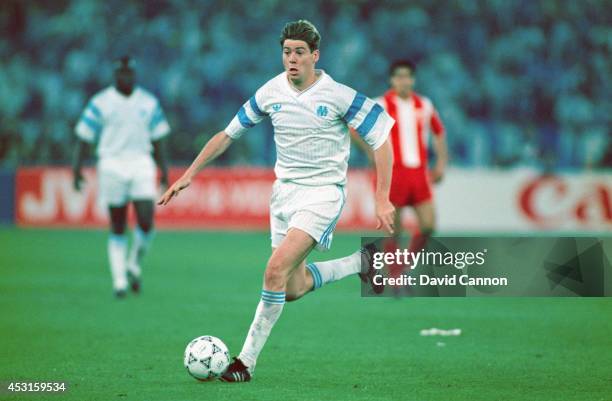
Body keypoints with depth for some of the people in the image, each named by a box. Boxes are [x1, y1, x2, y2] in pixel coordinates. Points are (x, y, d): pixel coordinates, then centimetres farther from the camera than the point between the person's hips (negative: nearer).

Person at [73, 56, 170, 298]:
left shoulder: (148, 102, 9)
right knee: (118, 228, 1)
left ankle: (133, 265, 14)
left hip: (141, 164, 2)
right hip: (112, 166, -2)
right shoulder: (100, 102, 1)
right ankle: (119, 280, 7)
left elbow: (157, 139, 14)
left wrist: (164, 169, 10)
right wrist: (77, 167, -4)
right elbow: (84, 137, 2)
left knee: (146, 222, -11)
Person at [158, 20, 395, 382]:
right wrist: (190, 173, 5)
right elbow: (228, 134, 11)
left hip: (323, 192, -6)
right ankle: (360, 263, 34)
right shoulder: (271, 93, 0)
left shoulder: (339, 95, -12)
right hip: (285, 190, 6)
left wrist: (383, 200, -12)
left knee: (276, 269, -22)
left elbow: (381, 139, -7)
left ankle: (247, 360, -15)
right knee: (293, 289, 8)